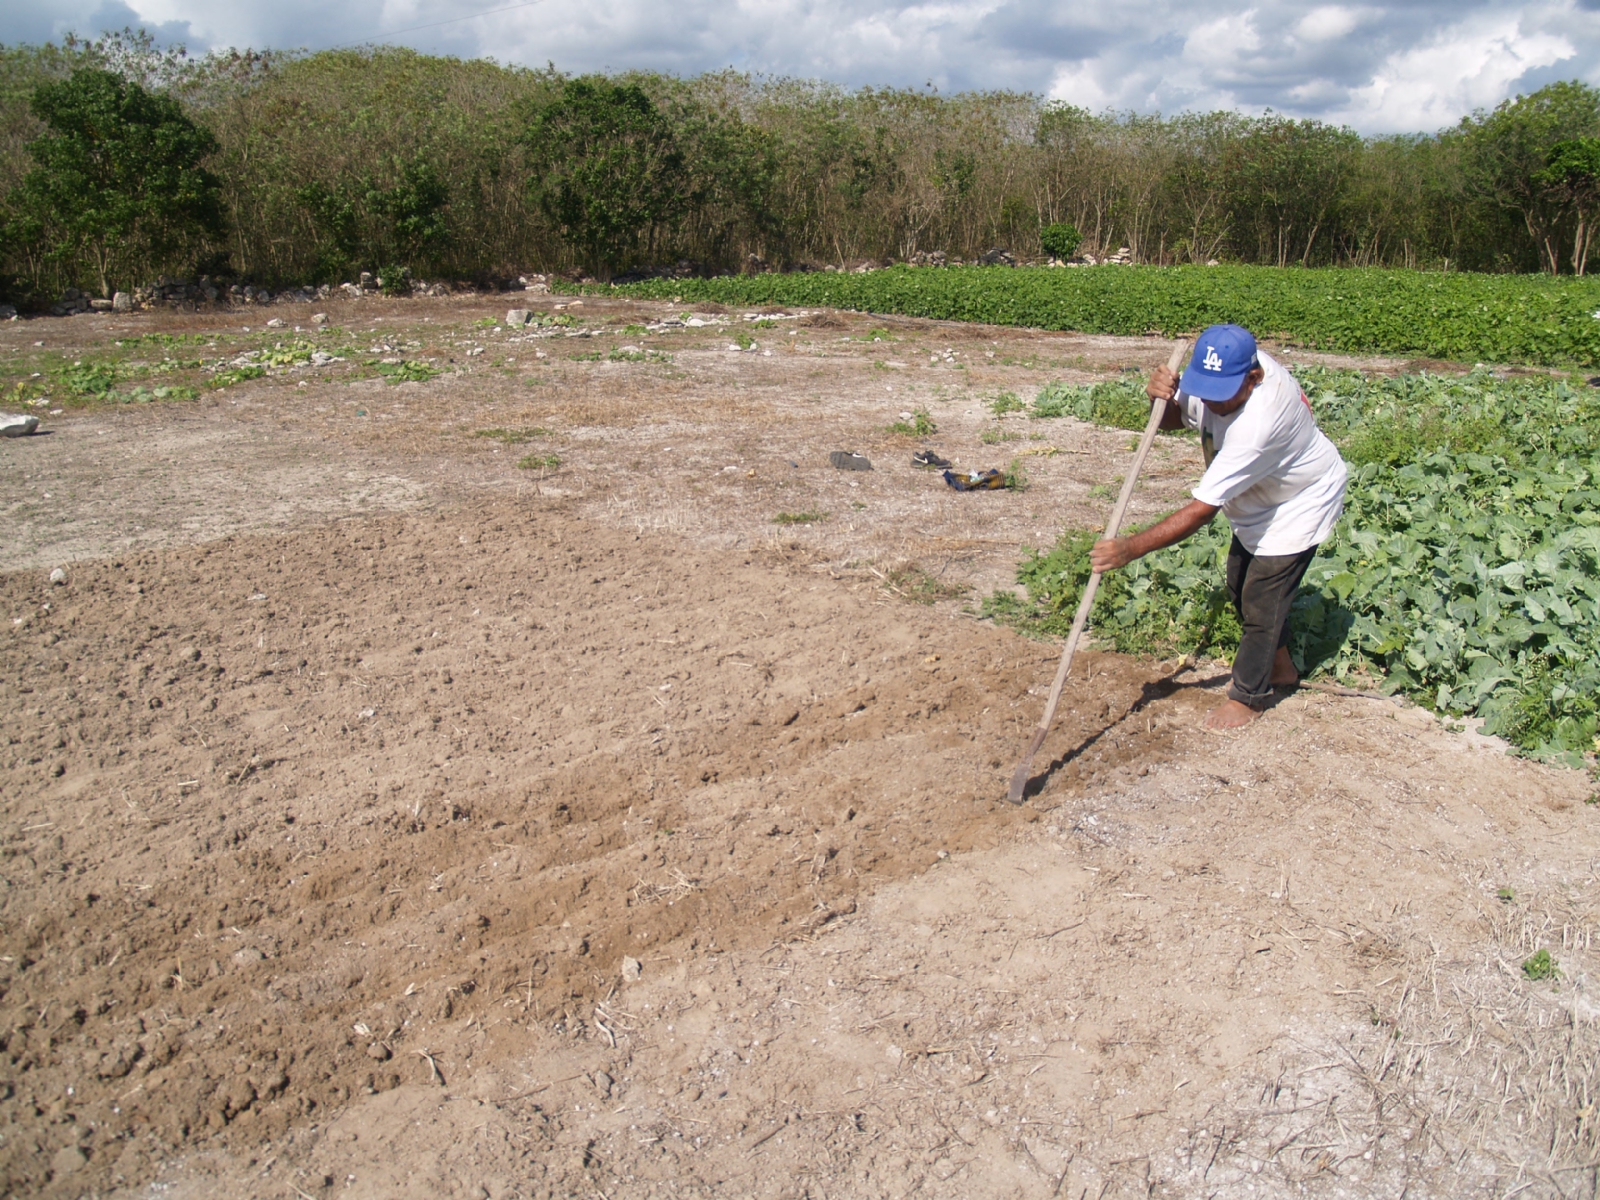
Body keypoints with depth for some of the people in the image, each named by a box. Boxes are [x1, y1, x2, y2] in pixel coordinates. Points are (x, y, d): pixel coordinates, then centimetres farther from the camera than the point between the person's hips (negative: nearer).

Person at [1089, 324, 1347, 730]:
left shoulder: (1256, 422, -44)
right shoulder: (1224, 371, -21)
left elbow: (1202, 509, -43)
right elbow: (1174, 418, -4)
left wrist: (1131, 548, -44)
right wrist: (1162, 397, -29)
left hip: (1299, 504, -9)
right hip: (1259, 499, 9)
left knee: (1261, 598, -2)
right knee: (1241, 587, 19)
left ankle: (1247, 696, 18)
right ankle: (1279, 667, 41)